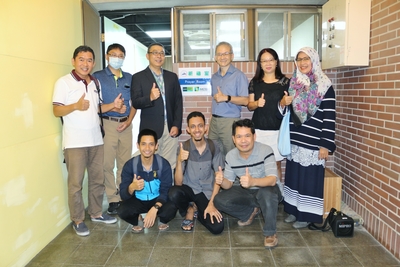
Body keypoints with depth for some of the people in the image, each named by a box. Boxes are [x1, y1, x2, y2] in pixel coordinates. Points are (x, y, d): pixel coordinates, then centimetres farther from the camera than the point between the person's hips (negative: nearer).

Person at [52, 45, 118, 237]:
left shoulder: (95, 83, 12)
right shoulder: (63, 82, -7)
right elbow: (56, 111, -12)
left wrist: (113, 105, 0)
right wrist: (76, 106, -29)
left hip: (96, 140, 6)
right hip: (74, 142, -6)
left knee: (98, 179, 13)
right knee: (75, 183, 1)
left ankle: (96, 213, 29)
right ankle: (77, 220, 16)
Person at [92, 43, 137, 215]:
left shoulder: (129, 78, 12)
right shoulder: (98, 77, 2)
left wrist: (129, 121, -3)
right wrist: (112, 108, -17)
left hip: (125, 124, 3)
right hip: (107, 124, -3)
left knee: (125, 163, 7)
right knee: (107, 164, -1)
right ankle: (112, 199, 11)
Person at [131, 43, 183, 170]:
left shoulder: (172, 77, 13)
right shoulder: (138, 77, 3)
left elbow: (178, 102, 10)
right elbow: (135, 102, -6)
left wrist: (176, 125, 1)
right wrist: (150, 97, -26)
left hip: (171, 128, 3)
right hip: (150, 129, -3)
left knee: (170, 165, 4)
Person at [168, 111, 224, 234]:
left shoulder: (213, 147, -8)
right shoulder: (183, 148, -12)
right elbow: (178, 183, -16)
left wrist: (211, 203, -11)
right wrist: (179, 161, -33)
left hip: (207, 193, 1)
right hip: (189, 189, 0)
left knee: (217, 228, -19)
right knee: (174, 193, -34)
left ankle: (198, 211, 15)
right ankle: (189, 210, 2)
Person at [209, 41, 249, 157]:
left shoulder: (239, 76, -5)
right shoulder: (214, 77, 16)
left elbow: (245, 100, -11)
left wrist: (226, 98, -20)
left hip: (230, 121, -6)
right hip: (214, 120, 6)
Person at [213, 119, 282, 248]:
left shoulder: (265, 151, -24)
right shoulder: (231, 156, -10)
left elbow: (273, 179, -33)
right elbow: (229, 184, -6)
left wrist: (253, 181, -54)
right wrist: (222, 181, -31)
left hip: (266, 190, -4)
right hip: (245, 192, 5)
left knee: (268, 193, -39)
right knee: (219, 200, -16)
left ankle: (270, 233, -13)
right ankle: (251, 211, 9)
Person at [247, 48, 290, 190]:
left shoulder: (285, 82, 2)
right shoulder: (254, 82, 6)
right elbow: (249, 105, 6)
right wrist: (257, 103, -15)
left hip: (277, 130, -1)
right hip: (258, 130, 1)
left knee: (276, 164, 5)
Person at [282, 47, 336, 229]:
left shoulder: (324, 86, -7)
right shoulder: (293, 83, 9)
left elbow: (330, 117, -11)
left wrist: (326, 145, -15)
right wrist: (283, 104, -4)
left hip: (313, 143, -5)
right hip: (294, 141, 6)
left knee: (310, 178, 2)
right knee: (293, 176, 12)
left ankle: (306, 215, 16)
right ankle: (294, 209, 26)